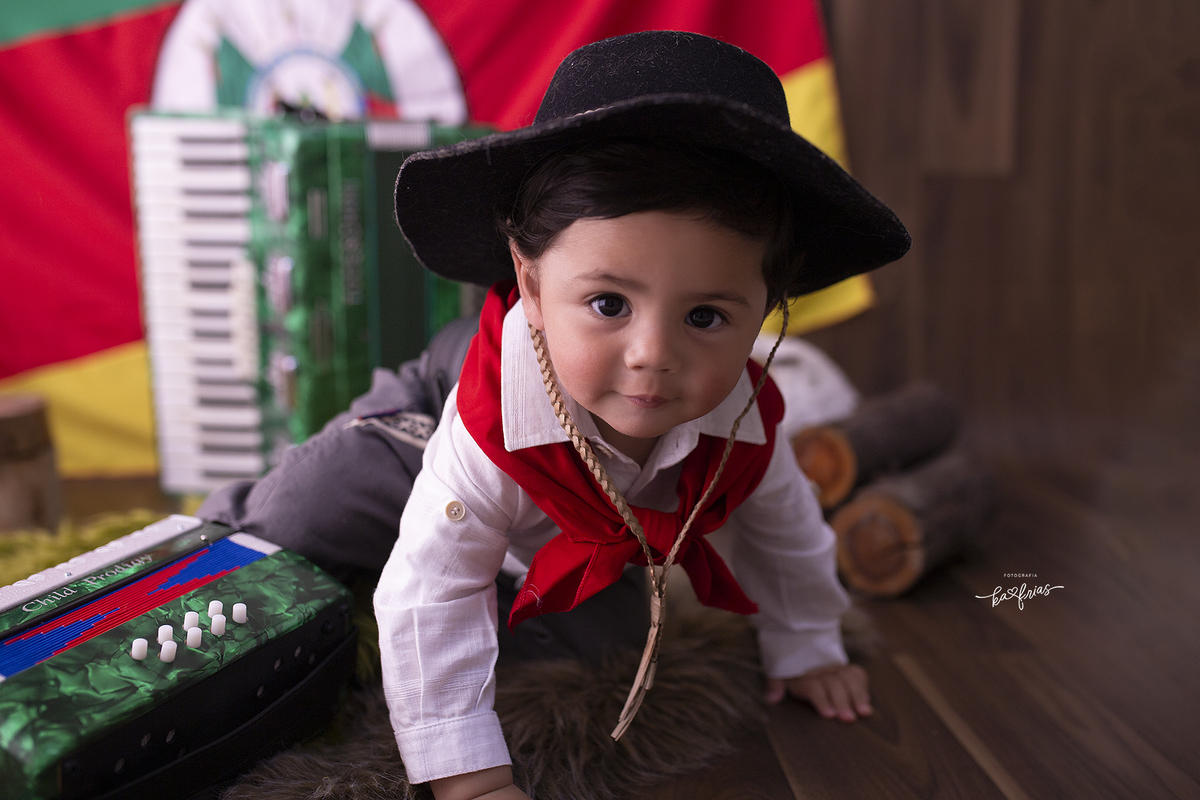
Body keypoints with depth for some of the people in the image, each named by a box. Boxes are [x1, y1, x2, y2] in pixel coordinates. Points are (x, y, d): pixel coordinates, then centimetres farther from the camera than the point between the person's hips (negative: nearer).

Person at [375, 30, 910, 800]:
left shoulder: (744, 423, -35)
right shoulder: (487, 433, -49)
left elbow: (784, 533, -12)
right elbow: (429, 598, -42)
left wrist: (805, 650, 3)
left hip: (610, 561, 3)